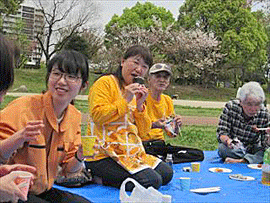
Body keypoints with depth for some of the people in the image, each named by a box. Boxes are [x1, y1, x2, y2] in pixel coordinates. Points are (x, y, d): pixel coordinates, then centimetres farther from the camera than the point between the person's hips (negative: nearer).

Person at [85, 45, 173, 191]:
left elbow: (143, 130, 13)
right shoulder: (105, 82, -5)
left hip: (132, 152, 9)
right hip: (104, 155, -9)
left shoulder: (137, 92, 19)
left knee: (166, 173, -1)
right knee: (152, 181, -22)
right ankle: (99, 178, -8)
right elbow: (97, 115, -18)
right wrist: (126, 100, -16)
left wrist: (140, 105, -3)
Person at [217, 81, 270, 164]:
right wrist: (228, 140, -40)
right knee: (222, 147, -34)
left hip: (252, 149, 1)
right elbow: (221, 132, -17)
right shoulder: (231, 107, -16)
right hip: (232, 149, -1)